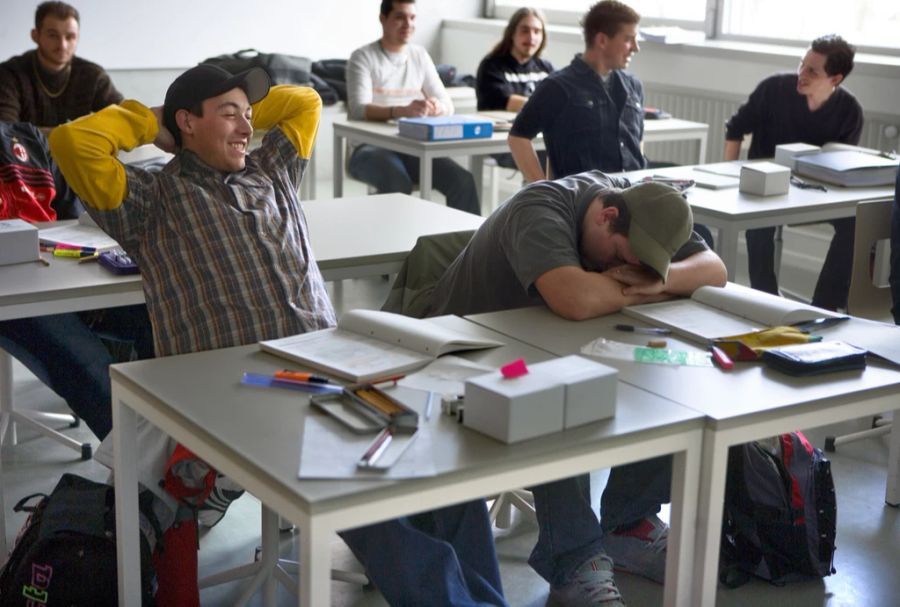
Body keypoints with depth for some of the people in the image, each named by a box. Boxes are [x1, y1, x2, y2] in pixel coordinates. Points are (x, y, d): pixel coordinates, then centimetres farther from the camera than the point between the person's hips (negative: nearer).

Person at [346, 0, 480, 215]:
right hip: (372, 147, -4)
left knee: (463, 181, -22)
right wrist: (402, 110, -36)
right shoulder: (363, 58, -2)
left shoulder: (420, 56, 14)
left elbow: (447, 104, 9)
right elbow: (358, 109, -17)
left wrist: (438, 107, -19)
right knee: (398, 183, -37)